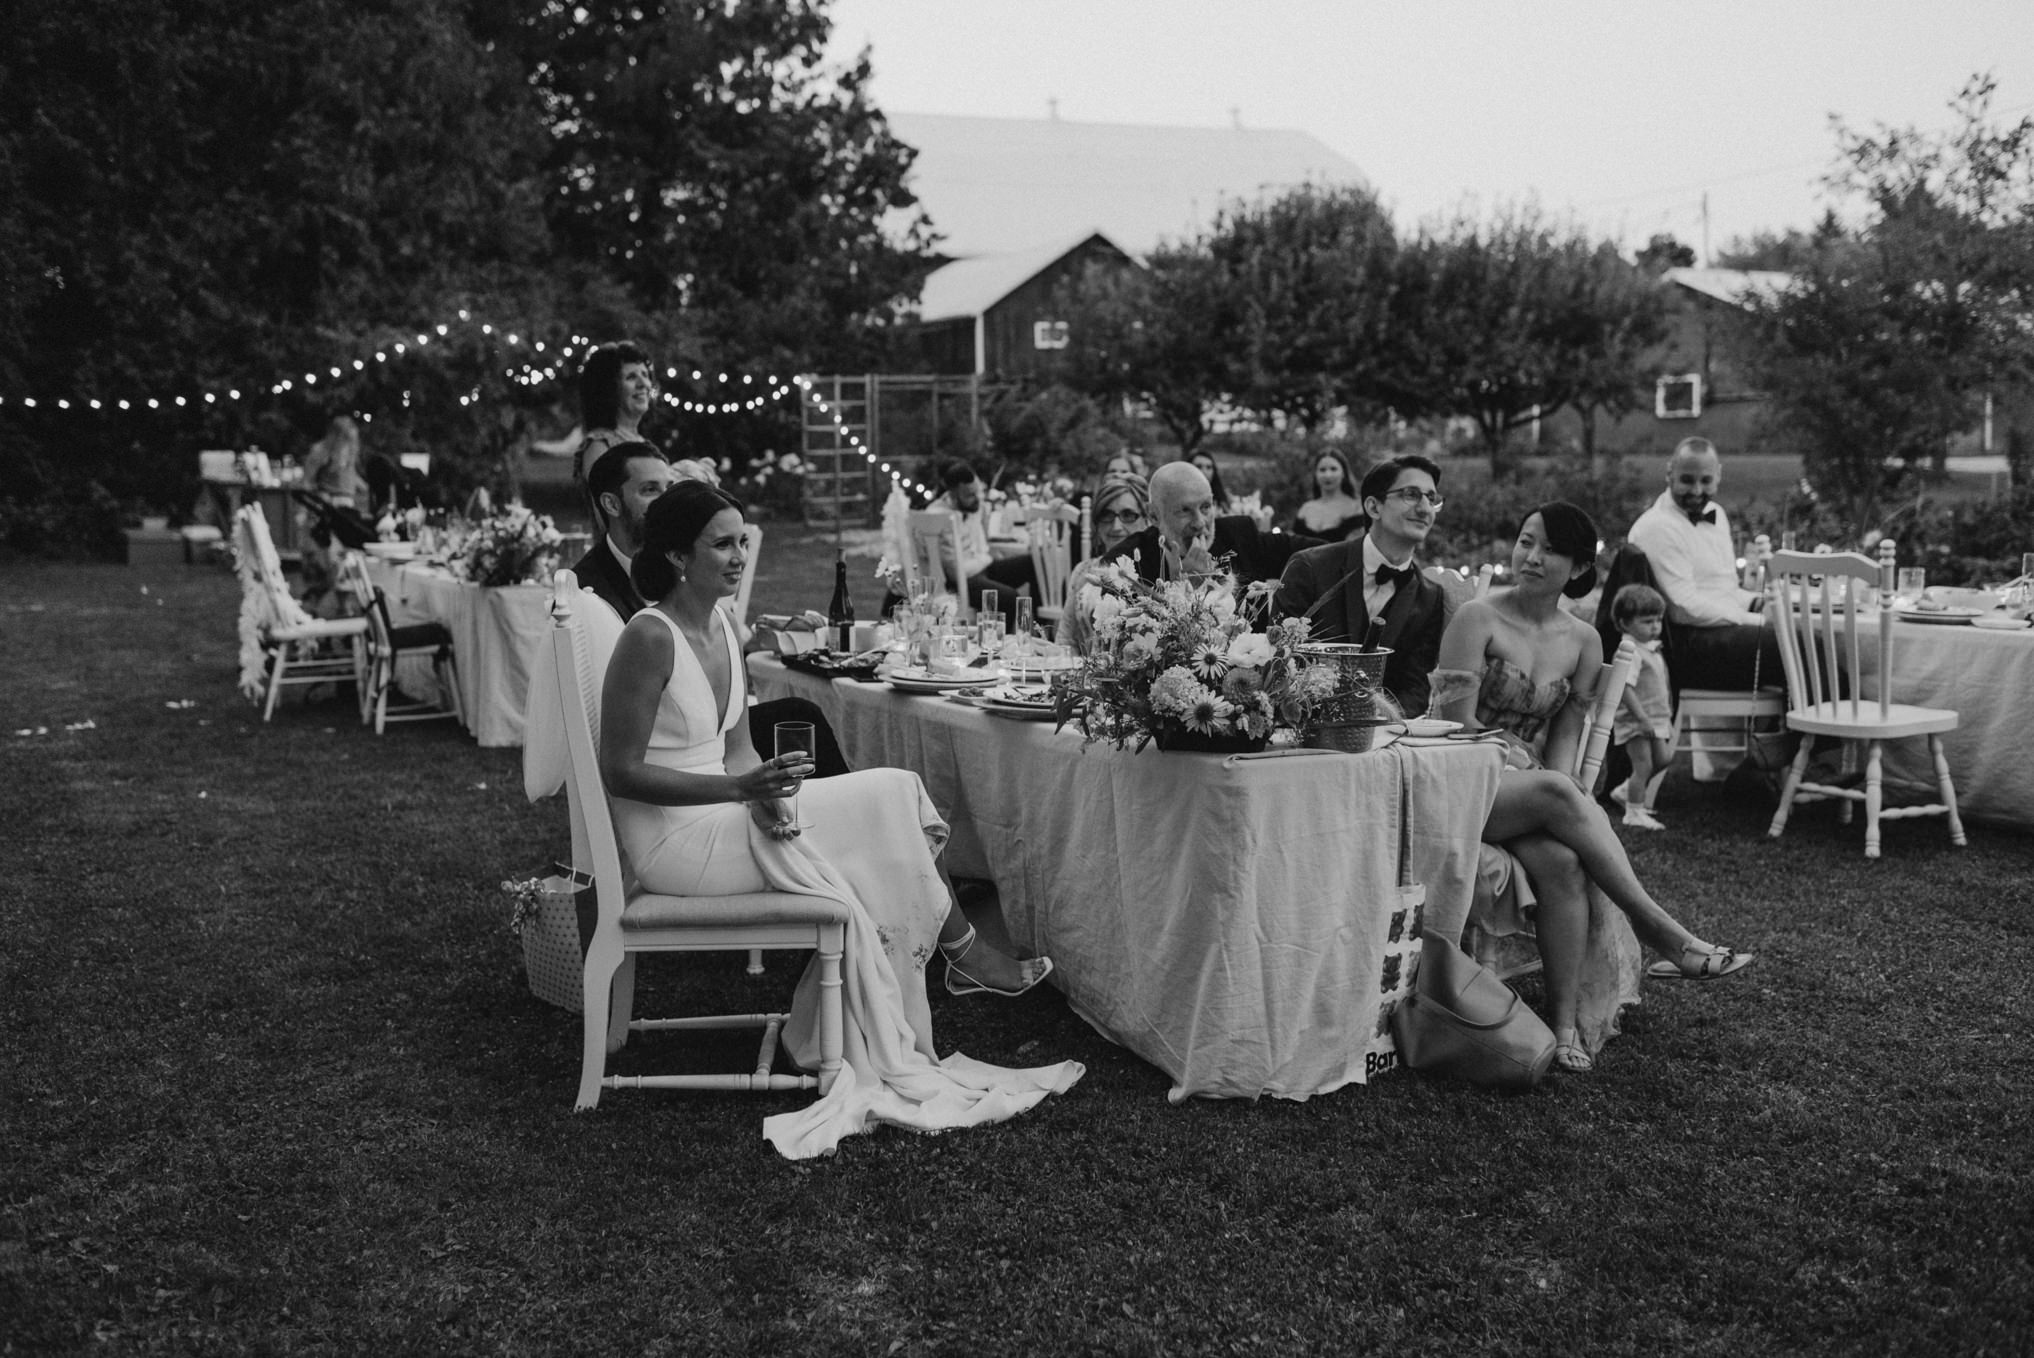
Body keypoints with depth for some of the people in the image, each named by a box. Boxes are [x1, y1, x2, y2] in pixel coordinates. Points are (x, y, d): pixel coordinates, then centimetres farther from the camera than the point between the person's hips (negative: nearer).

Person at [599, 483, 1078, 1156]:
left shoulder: (722, 622, 8)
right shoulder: (650, 638, -19)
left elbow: (737, 747, 11)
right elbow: (620, 772, -19)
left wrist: (765, 795, -12)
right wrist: (743, 788, -25)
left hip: (722, 816, 8)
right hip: (673, 840, -8)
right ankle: (966, 955, 8)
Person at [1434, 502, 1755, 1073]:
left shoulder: (1583, 641, 10)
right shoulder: (1478, 618, -5)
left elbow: (1565, 740, 7)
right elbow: (1458, 725, -10)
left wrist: (1557, 805, -13)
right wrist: (1550, 793, -15)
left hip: (1534, 788, 4)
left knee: (1562, 861, -31)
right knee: (1556, 792, -34)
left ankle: (1564, 1022, -27)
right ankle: (1662, 934, -29)